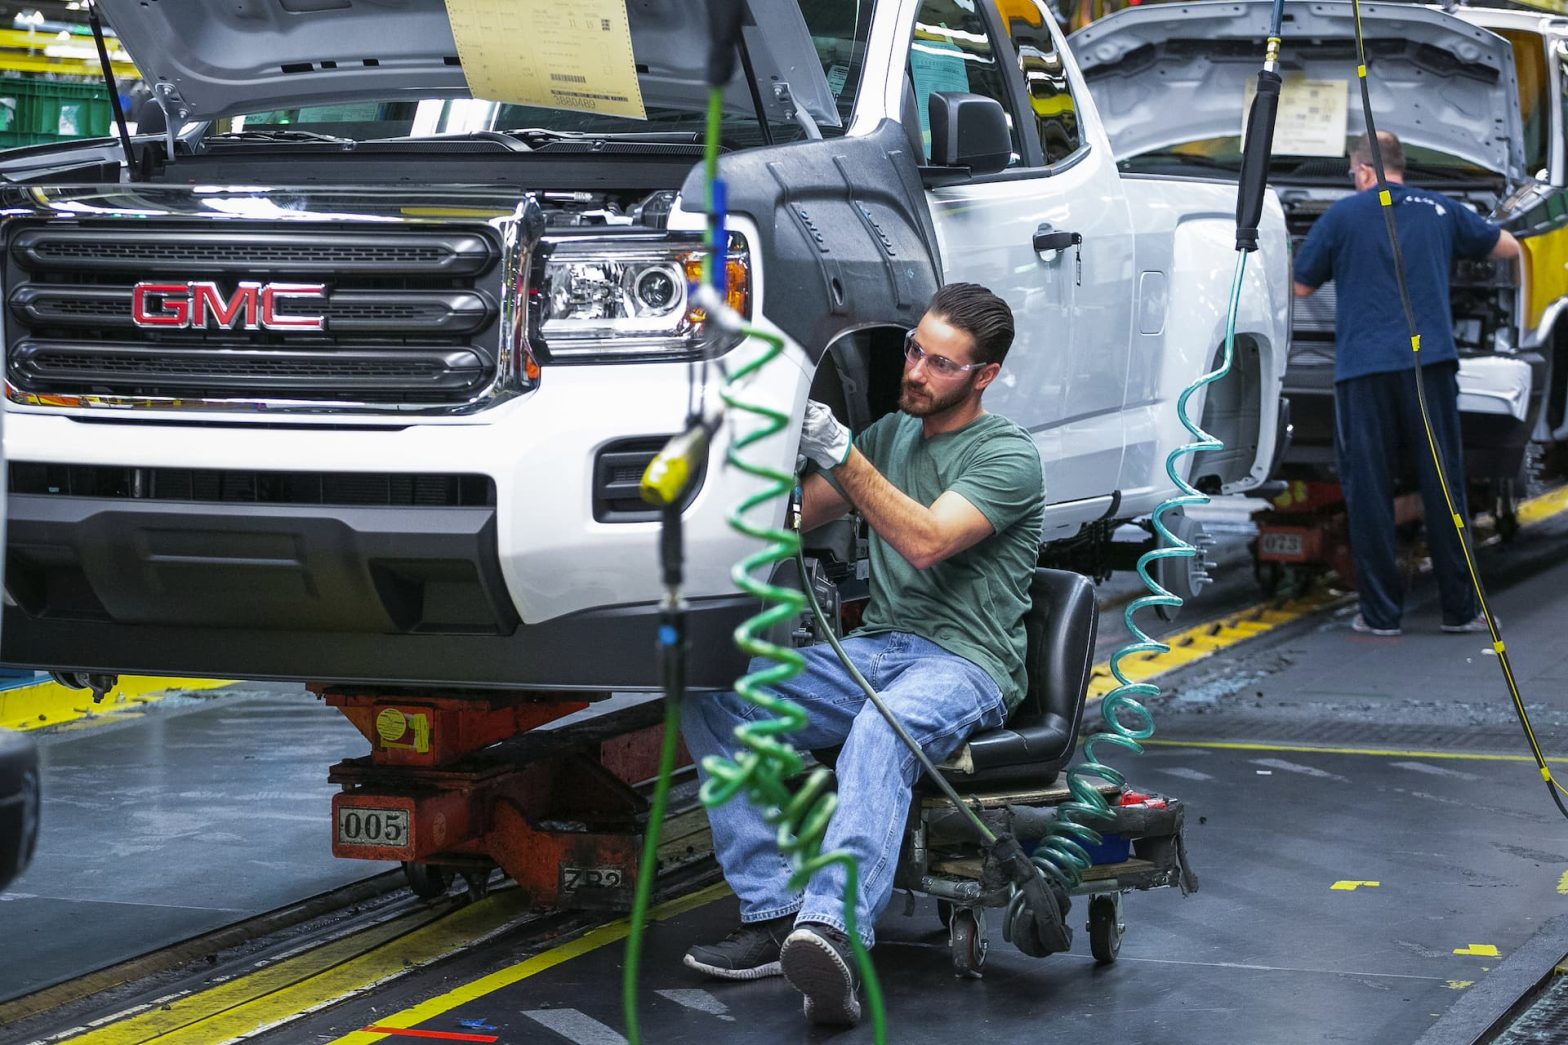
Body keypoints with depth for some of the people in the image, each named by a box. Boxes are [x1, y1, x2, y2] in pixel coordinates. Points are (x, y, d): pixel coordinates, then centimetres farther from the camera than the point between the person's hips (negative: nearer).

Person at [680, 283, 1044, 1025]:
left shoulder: (1006, 457, -4)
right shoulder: (892, 434, 20)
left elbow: (925, 542, -20)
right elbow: (791, 515, 18)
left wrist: (840, 455, -28)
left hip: (963, 665, -7)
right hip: (871, 652, 7)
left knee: (883, 727, -42)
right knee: (710, 697, -15)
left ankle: (833, 934, -61)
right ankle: (773, 915, -22)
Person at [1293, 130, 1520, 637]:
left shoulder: (1343, 216, 3)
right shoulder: (1440, 211, 11)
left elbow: (1302, 287, 9)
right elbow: (1508, 247, 24)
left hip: (1363, 371, -2)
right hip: (1431, 363, 2)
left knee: (1369, 493, 4)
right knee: (1443, 486, 7)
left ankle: (1380, 613, 5)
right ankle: (1460, 609, 11)